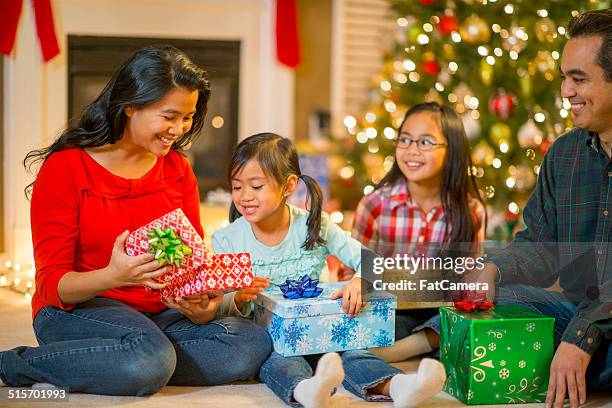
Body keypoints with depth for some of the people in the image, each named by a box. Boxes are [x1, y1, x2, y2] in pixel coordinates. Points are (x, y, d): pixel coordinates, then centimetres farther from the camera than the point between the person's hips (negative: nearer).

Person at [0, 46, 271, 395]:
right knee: (149, 358, -38)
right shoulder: (65, 169, -9)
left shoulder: (178, 169, 9)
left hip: (162, 313, 7)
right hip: (78, 310, -6)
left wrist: (202, 305, -18)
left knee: (254, 345, -21)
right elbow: (51, 284, -11)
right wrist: (112, 276, -34)